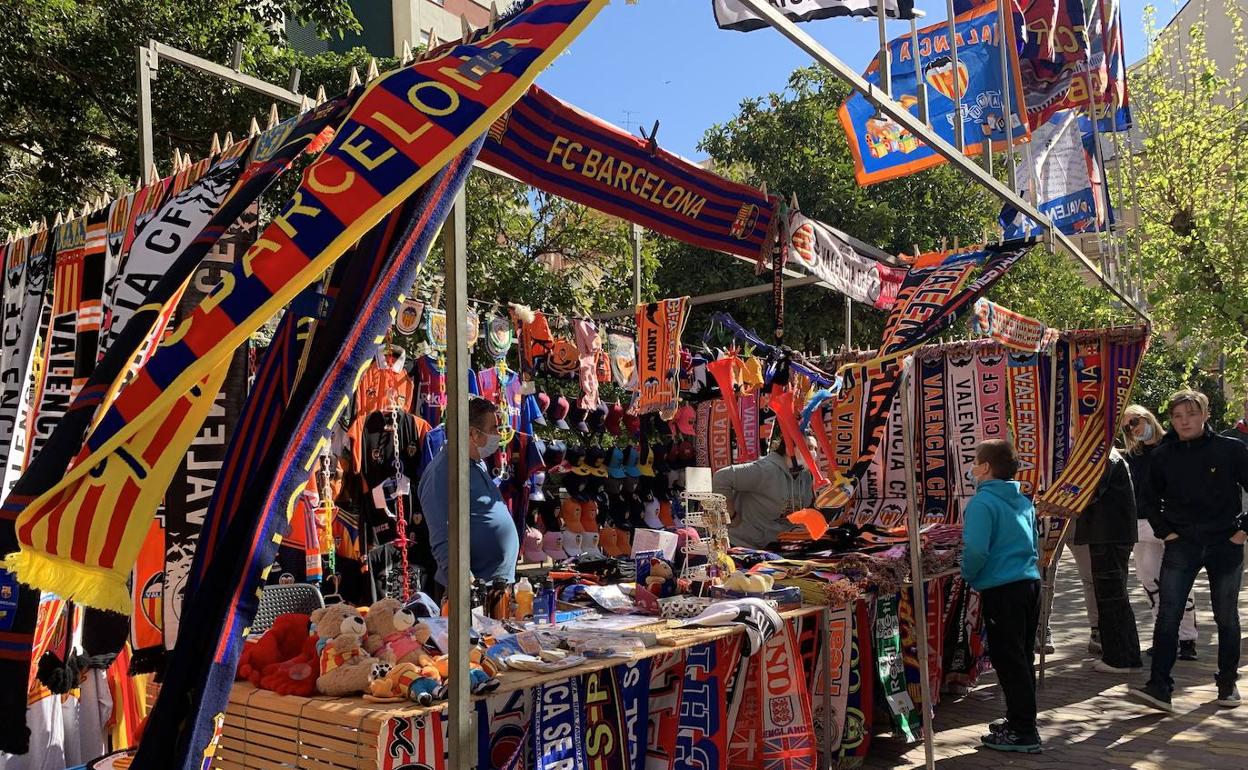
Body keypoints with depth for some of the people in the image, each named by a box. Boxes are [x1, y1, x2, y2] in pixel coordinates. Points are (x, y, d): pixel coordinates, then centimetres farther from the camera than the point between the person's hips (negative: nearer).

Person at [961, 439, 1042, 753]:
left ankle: (1022, 733, 7)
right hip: (1030, 583, 8)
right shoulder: (1023, 501, 12)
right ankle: (1021, 719, 30)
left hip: (1001, 589, -8)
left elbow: (976, 550, -21)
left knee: (1008, 660, 0)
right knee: (1023, 657, 18)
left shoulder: (982, 503, -13)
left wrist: (968, 574, -5)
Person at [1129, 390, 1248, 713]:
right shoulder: (1163, 456, 1)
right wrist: (1164, 531, 4)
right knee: (1167, 617, -8)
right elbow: (1152, 500, 15)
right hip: (1181, 545, 1)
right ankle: (1159, 687, -9)